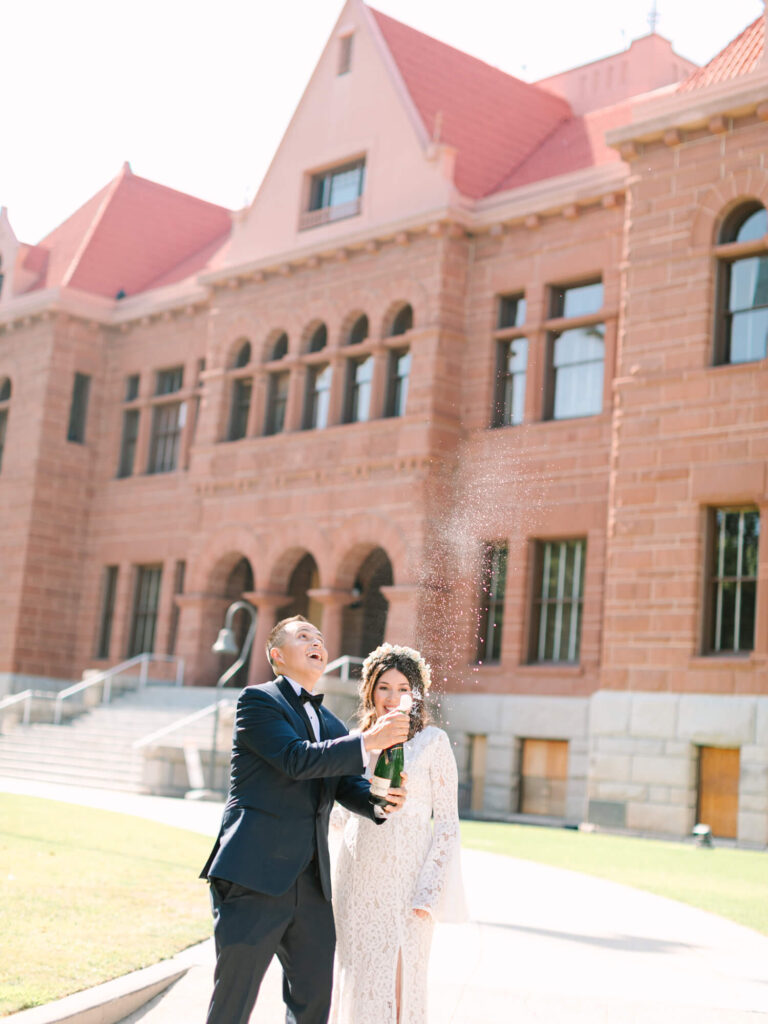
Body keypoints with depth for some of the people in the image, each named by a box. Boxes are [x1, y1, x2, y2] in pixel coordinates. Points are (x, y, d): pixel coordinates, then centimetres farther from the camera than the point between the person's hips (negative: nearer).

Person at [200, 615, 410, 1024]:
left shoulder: (332, 726, 21)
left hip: (311, 884, 7)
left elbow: (348, 785, 11)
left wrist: (380, 801, -11)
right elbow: (296, 759, -16)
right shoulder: (258, 700, -2)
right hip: (255, 876, -7)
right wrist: (368, 741, -20)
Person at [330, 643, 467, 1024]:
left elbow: (447, 821, -4)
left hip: (406, 882, -4)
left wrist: (429, 892, -12)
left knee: (399, 981, -3)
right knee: (355, 980, 7)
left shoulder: (432, 741, -2)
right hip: (358, 879, 4)